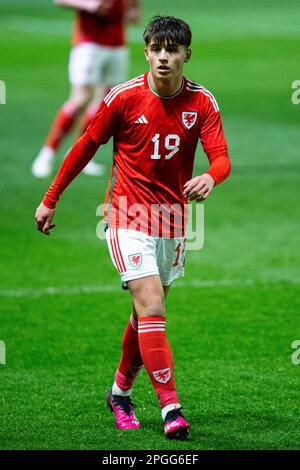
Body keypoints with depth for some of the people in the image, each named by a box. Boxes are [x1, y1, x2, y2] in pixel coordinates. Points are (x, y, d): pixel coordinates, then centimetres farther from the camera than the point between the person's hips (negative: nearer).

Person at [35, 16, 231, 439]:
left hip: (173, 221, 4)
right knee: (151, 307, -17)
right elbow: (86, 146, 1)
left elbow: (221, 158, -13)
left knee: (147, 314, 14)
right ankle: (171, 409, -20)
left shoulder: (202, 103, -4)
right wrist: (50, 200, 6)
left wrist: (210, 177, -38)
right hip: (128, 217, -4)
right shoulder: (124, 98, -10)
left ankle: (121, 392, 35)